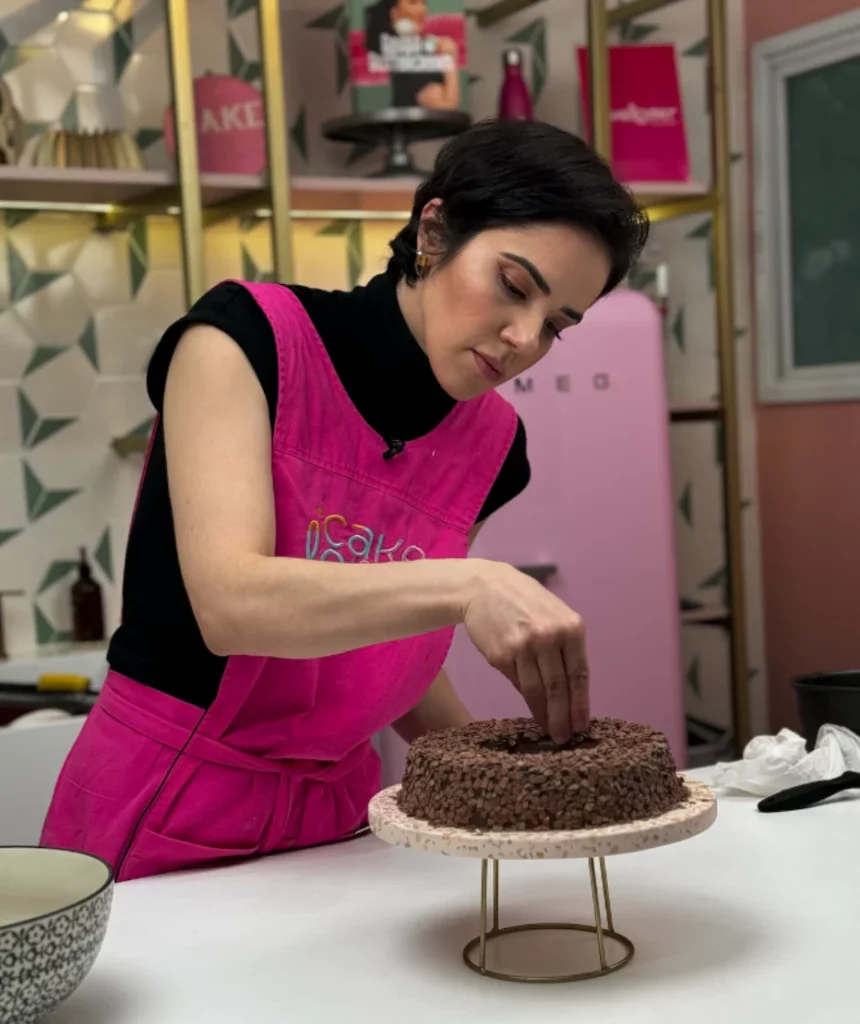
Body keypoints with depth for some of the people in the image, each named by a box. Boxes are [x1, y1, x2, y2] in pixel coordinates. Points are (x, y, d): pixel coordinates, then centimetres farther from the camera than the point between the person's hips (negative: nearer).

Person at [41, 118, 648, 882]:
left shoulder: (491, 444, -1)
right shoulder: (248, 334, -15)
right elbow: (231, 603, -28)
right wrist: (467, 584, -38)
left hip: (334, 824, 5)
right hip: (164, 820, -4)